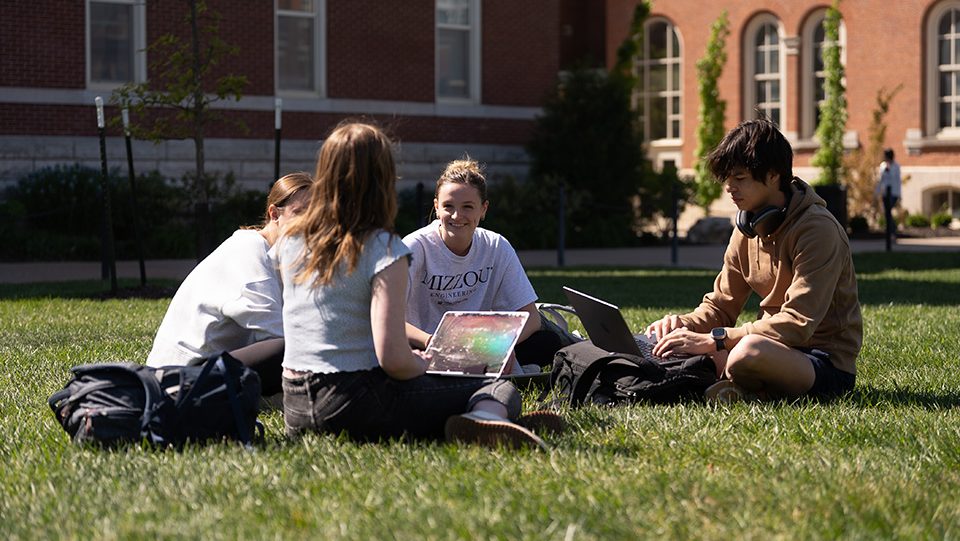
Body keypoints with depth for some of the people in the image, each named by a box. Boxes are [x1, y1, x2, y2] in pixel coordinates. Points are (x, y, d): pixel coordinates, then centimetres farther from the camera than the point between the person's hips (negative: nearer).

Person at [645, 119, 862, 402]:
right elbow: (720, 307, 14)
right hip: (779, 350, 9)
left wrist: (713, 339, -29)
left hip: (827, 365, -8)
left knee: (750, 351, -39)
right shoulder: (748, 228, 9)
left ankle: (744, 391, -8)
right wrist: (683, 324, -9)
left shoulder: (816, 229, -19)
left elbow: (797, 325, -27)